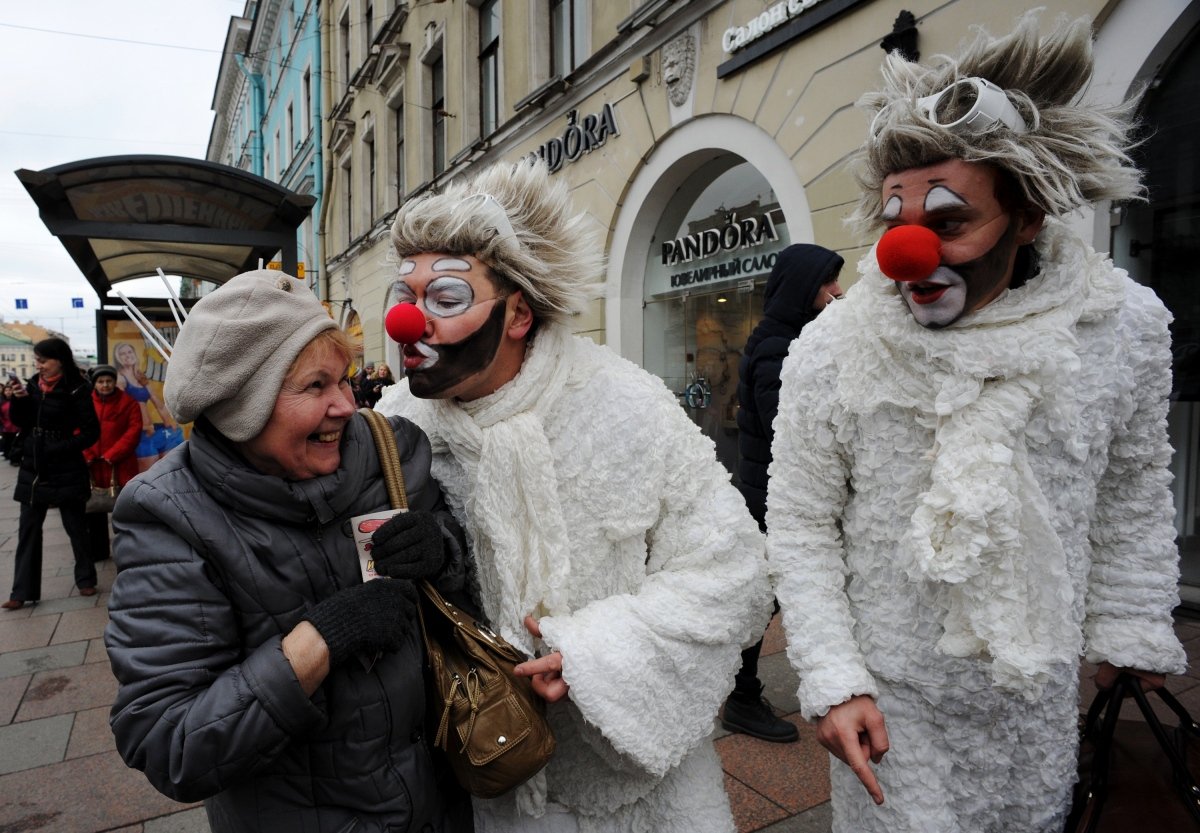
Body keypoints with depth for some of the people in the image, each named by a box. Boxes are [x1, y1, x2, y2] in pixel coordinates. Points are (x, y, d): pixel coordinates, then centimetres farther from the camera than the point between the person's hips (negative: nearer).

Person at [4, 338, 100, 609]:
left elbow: (91, 432, -12)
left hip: (66, 471, -5)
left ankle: (85, 579, 22)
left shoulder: (76, 391, -11)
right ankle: (22, 591, 13)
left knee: (75, 527, 8)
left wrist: (60, 449, -20)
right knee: (28, 531, 7)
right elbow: (18, 421, 12)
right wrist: (18, 400, -5)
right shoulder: (33, 384, 4)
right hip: (32, 469, 5)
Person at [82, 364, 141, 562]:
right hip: (92, 466, 3)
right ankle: (97, 551, 25)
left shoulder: (128, 402, -3)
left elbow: (134, 431, -9)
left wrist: (111, 455, -15)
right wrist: (87, 457, -12)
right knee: (94, 509, 12)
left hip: (120, 466, -3)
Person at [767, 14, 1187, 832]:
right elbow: (802, 527, -11)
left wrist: (1130, 631, 6)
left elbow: (1133, 495, 4)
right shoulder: (828, 353, -18)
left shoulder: (1127, 328, -11)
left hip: (1041, 691, 3)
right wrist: (833, 680, -13)